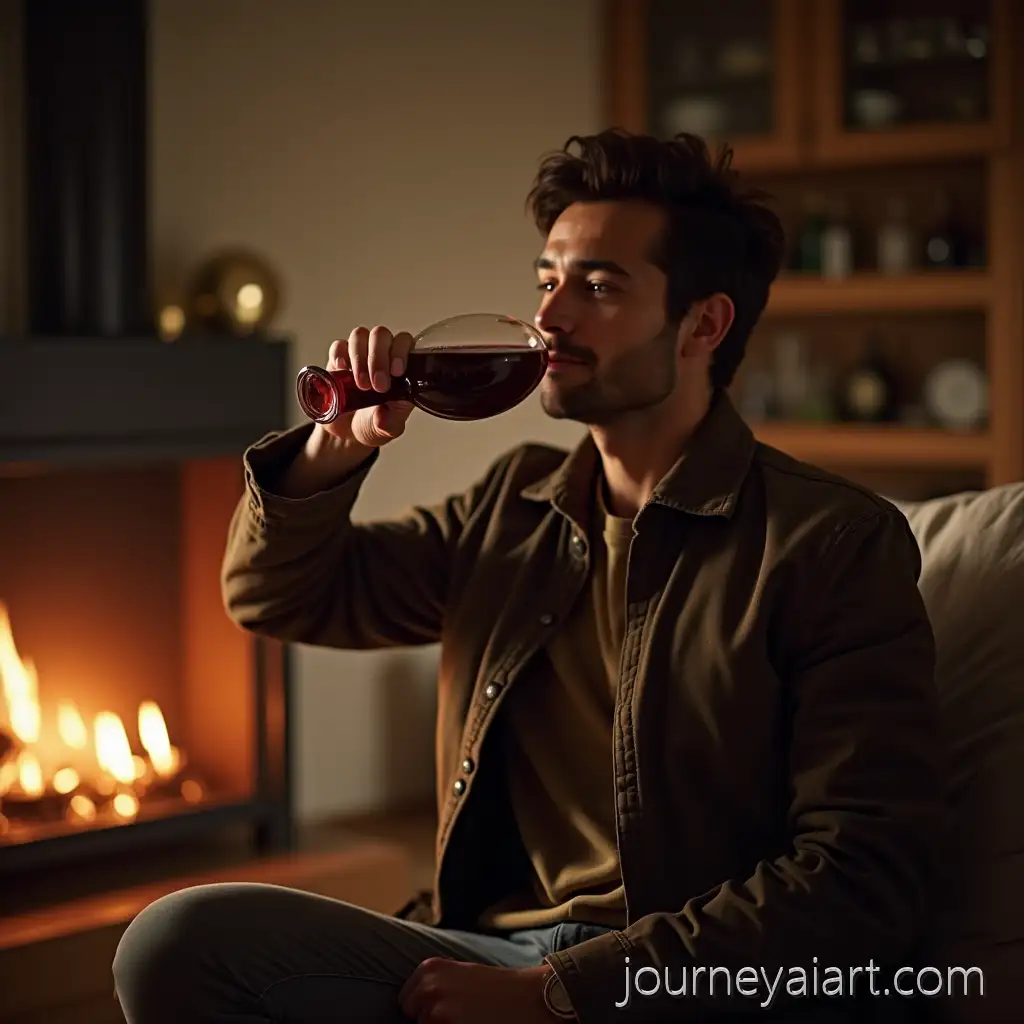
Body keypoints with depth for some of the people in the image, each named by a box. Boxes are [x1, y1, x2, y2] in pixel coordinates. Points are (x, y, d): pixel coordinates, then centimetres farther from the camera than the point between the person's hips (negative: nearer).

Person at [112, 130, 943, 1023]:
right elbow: (280, 598, 24)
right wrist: (339, 447, 3)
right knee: (175, 941, -20)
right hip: (487, 950, 6)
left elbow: (865, 876, -12)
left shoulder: (834, 541, -4)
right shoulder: (513, 504, 15)